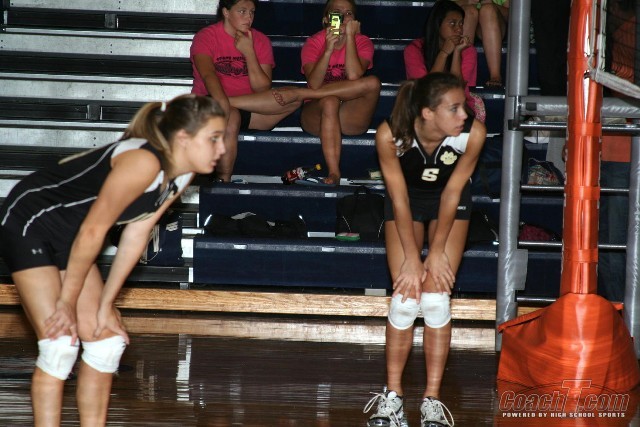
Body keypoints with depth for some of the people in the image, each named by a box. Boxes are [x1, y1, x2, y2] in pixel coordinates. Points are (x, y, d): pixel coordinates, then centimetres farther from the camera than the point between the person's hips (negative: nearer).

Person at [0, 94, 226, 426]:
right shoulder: (143, 162, -30)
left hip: (67, 237, 9)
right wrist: (67, 302, -17)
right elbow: (92, 231, -25)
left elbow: (136, 233, 2)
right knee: (59, 344, -16)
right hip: (27, 224, -9)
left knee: (107, 341, 6)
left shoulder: (181, 175, -3)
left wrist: (105, 304, 1)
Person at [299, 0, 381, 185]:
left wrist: (350, 36, -16)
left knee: (373, 83, -28)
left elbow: (353, 76, -19)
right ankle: (333, 172, -43)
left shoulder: (362, 42, 1)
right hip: (317, 116, -1)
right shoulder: (314, 43, 0)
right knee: (330, 102, -37)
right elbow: (313, 85, -16)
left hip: (351, 118, 1)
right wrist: (328, 49, -26)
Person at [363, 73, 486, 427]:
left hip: (449, 200, 0)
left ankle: (432, 399, -3)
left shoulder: (473, 134, -33)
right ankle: (392, 394, 4)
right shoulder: (390, 135, -34)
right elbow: (399, 197, -23)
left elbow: (452, 192, -20)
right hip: (407, 199, 0)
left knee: (436, 298, -10)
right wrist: (412, 258, -18)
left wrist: (437, 251, -14)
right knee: (405, 298, -8)